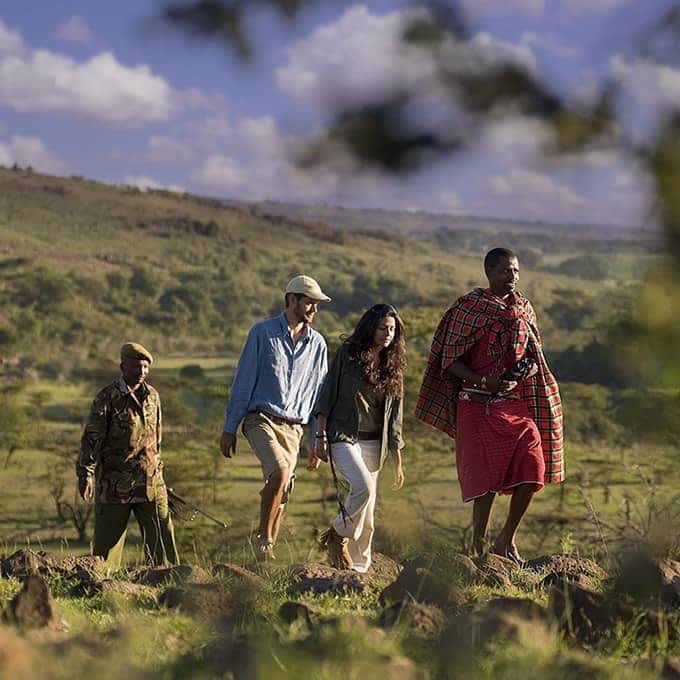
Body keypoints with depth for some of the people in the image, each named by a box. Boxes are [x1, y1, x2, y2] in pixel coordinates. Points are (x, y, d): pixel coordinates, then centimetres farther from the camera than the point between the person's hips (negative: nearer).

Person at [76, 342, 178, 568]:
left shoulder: (152, 396, 11)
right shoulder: (108, 398, -6)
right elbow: (91, 438, -9)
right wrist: (85, 474, -14)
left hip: (150, 483, 5)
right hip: (114, 485, -5)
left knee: (162, 537, 1)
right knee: (107, 541, 2)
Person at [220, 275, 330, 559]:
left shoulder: (317, 343, 11)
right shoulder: (263, 332, -1)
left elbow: (318, 393, 16)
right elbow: (243, 381, 0)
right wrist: (229, 428, -3)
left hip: (293, 426, 4)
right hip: (261, 419, -4)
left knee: (281, 496, 1)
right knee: (280, 472, -27)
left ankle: (266, 557, 12)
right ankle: (263, 539, -12)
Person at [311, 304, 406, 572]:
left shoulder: (392, 367, 12)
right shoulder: (347, 354, -1)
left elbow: (394, 418, 14)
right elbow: (327, 396, -1)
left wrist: (397, 462, 13)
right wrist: (320, 438, -8)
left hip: (374, 444, 5)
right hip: (344, 436, -5)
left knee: (367, 514, 3)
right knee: (363, 486, -28)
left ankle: (359, 568, 14)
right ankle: (337, 535, -6)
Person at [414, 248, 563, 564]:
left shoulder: (523, 308, 13)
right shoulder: (469, 306, -3)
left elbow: (532, 353, 23)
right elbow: (450, 360, -5)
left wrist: (529, 367, -2)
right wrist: (485, 381, -19)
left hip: (516, 403, 5)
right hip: (479, 405, -5)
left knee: (533, 469, -6)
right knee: (487, 477, -6)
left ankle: (507, 539, 12)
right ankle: (478, 547, 5)